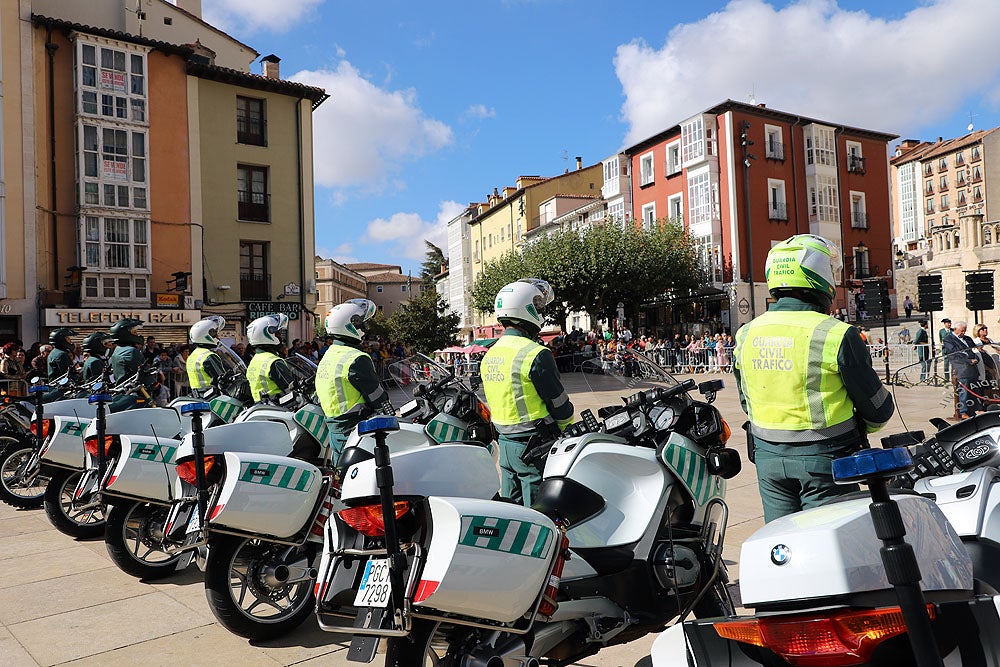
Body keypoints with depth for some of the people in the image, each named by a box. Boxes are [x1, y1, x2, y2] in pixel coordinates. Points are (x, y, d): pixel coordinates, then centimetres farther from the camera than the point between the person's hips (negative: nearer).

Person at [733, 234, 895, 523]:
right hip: (825, 459, -4)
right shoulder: (836, 334, -15)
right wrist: (858, 429, 15)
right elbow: (878, 408, -6)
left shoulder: (746, 334, -1)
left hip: (767, 458, 5)